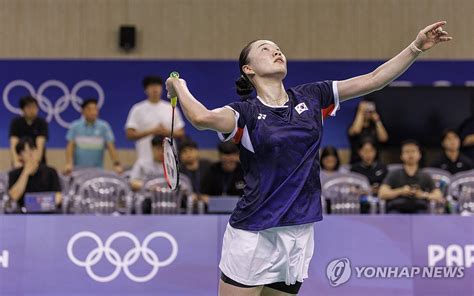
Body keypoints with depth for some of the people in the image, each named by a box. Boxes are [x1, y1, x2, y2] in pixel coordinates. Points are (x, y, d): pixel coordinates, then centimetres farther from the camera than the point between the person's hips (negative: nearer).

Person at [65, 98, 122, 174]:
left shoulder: (104, 127, 0)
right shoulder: (75, 126, 2)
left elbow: (111, 147, -5)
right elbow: (70, 147, -2)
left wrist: (117, 164, -18)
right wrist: (69, 164, -18)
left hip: (97, 170, 0)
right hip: (78, 170, 0)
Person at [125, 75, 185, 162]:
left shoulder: (171, 109, 9)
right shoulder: (138, 110, 1)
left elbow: (181, 133, 11)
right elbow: (130, 134, -5)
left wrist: (168, 132, -10)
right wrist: (152, 131, -14)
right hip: (146, 160, -3)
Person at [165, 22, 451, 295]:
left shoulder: (311, 97, 8)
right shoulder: (245, 111, -5)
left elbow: (374, 79, 8)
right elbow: (203, 118, -27)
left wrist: (416, 47, 1)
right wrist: (180, 88, -10)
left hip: (299, 234, 4)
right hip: (253, 234, -4)